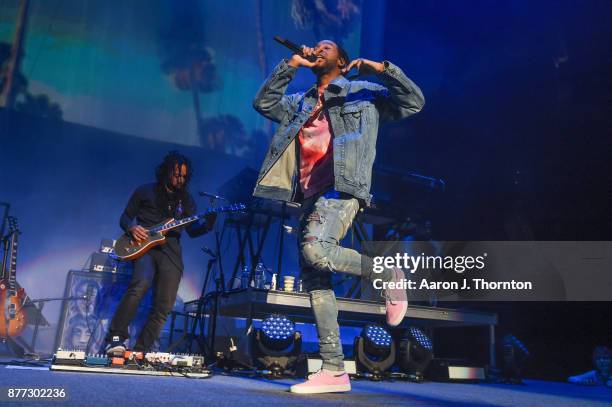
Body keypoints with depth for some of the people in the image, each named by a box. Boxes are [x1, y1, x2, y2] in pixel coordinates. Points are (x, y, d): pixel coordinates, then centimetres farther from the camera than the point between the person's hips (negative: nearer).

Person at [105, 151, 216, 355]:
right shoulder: (145, 191, 11)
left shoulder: (186, 199, 18)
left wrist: (209, 221, -9)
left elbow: (193, 231, 11)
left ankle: (140, 351, 4)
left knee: (163, 307, -7)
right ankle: (116, 337, -26)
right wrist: (132, 228, -10)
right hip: (143, 246, -3)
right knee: (142, 283, -33)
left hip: (170, 251, 3)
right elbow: (125, 218, 13)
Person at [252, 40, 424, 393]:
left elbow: (414, 102, 8)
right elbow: (264, 102, 17)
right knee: (315, 280, -2)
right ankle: (334, 371, 1)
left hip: (342, 189, -6)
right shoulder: (301, 103, 27)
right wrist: (291, 65, 14)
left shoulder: (364, 93, 13)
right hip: (311, 196, 6)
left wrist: (383, 69, -4)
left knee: (315, 251, -32)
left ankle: (389, 276, -7)